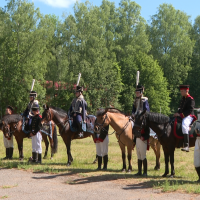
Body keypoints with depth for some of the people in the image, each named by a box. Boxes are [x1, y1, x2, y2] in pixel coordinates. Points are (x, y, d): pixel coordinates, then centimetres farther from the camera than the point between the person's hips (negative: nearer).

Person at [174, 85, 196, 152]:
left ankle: (186, 146, -43)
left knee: (184, 126, -37)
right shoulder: (183, 98, 18)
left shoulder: (191, 99, -10)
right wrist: (178, 113, 6)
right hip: (182, 116, 10)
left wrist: (181, 114, -22)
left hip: (188, 116, -10)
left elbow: (190, 110, -18)